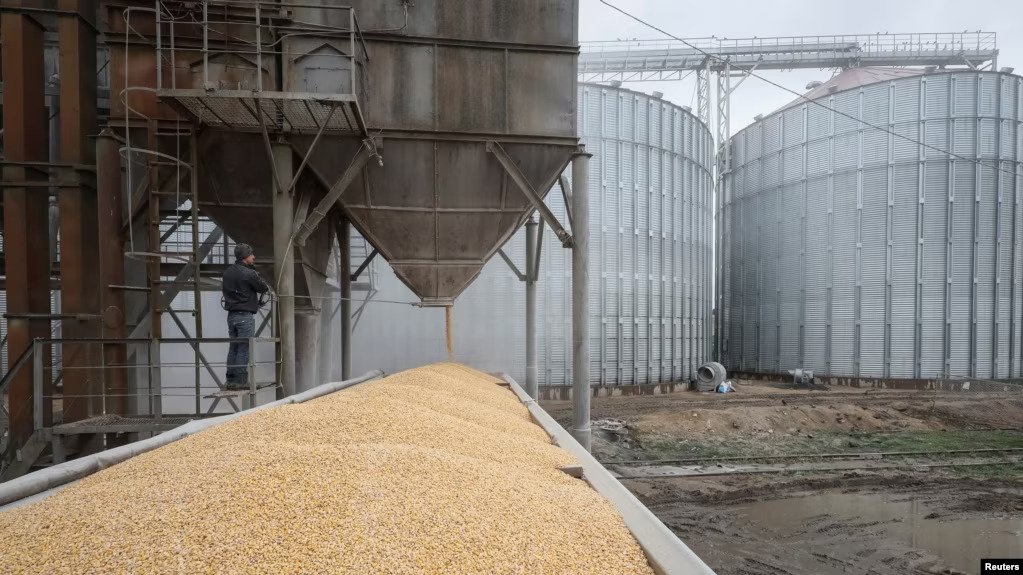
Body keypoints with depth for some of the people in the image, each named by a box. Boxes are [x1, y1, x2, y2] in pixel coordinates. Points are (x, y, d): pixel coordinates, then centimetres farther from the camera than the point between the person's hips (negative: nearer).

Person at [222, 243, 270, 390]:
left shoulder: (227, 272, 9)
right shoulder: (249, 273, -15)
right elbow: (264, 288, -6)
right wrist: (266, 287, 17)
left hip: (231, 315, 8)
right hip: (245, 315, -8)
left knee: (233, 347, 13)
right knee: (244, 348, -2)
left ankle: (231, 380, 17)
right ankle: (240, 380, 0)